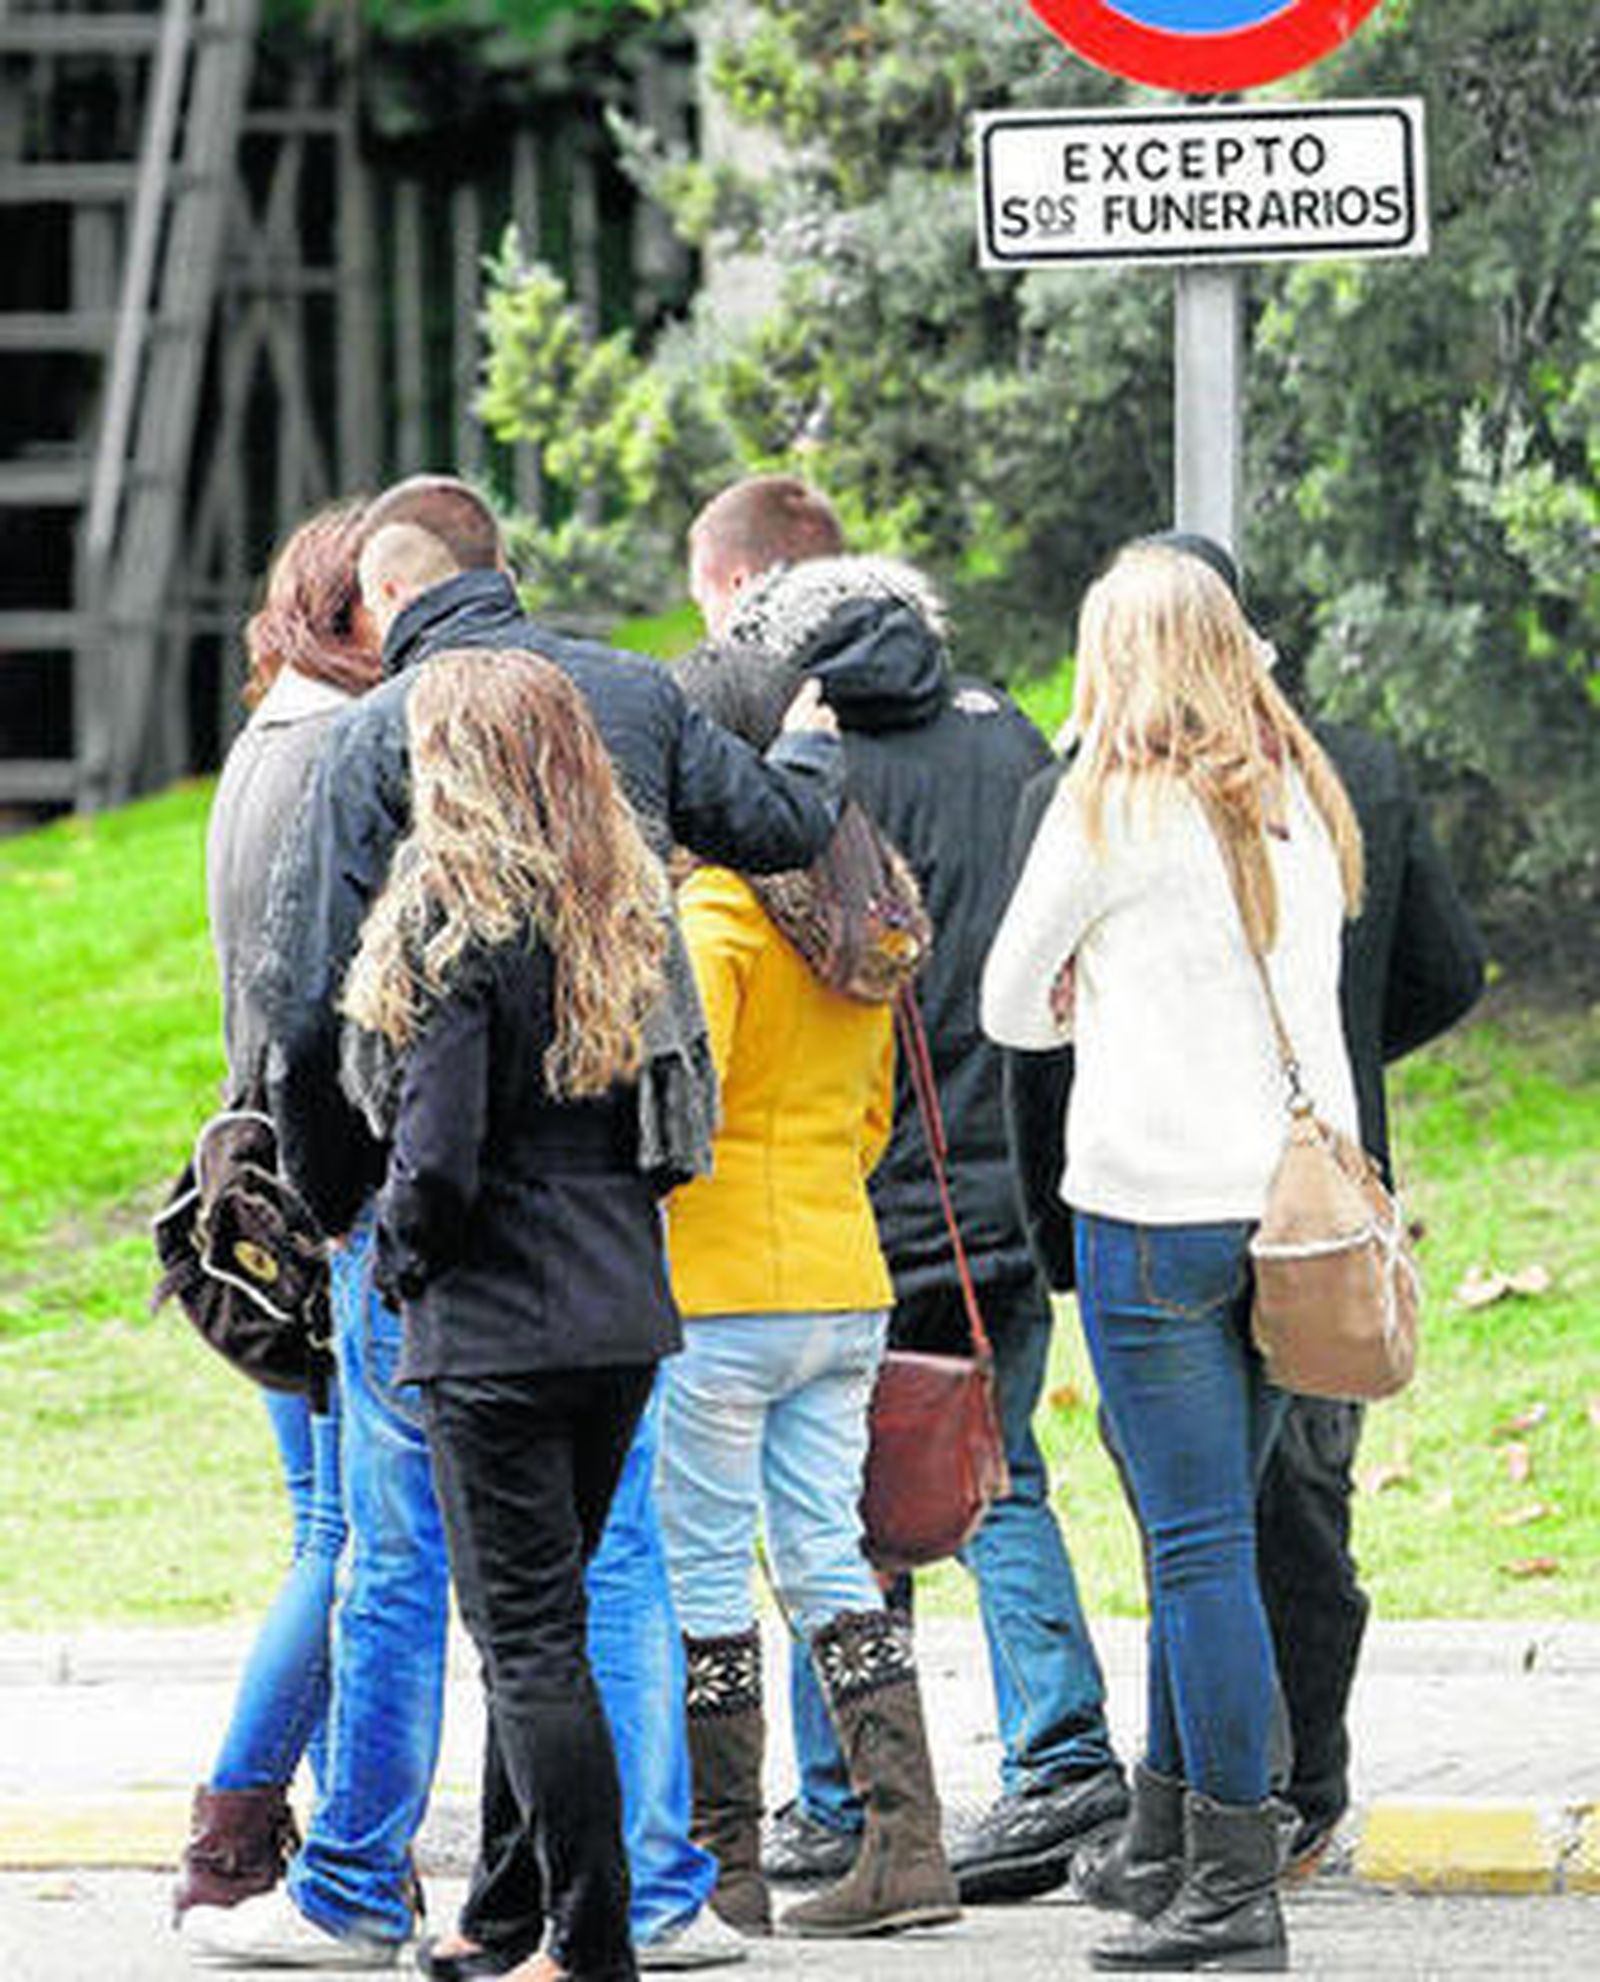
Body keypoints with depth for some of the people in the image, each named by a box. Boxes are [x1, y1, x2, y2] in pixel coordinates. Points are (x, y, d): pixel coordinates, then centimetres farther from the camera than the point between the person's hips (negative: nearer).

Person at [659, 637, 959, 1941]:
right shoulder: (863, 920, 10)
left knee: (704, 1573, 1)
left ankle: (722, 1868, 4)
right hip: (847, 1284, 7)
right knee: (828, 1558, 10)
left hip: (718, 1293, -7)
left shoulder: (715, 915, -15)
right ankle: (905, 1840, 1)